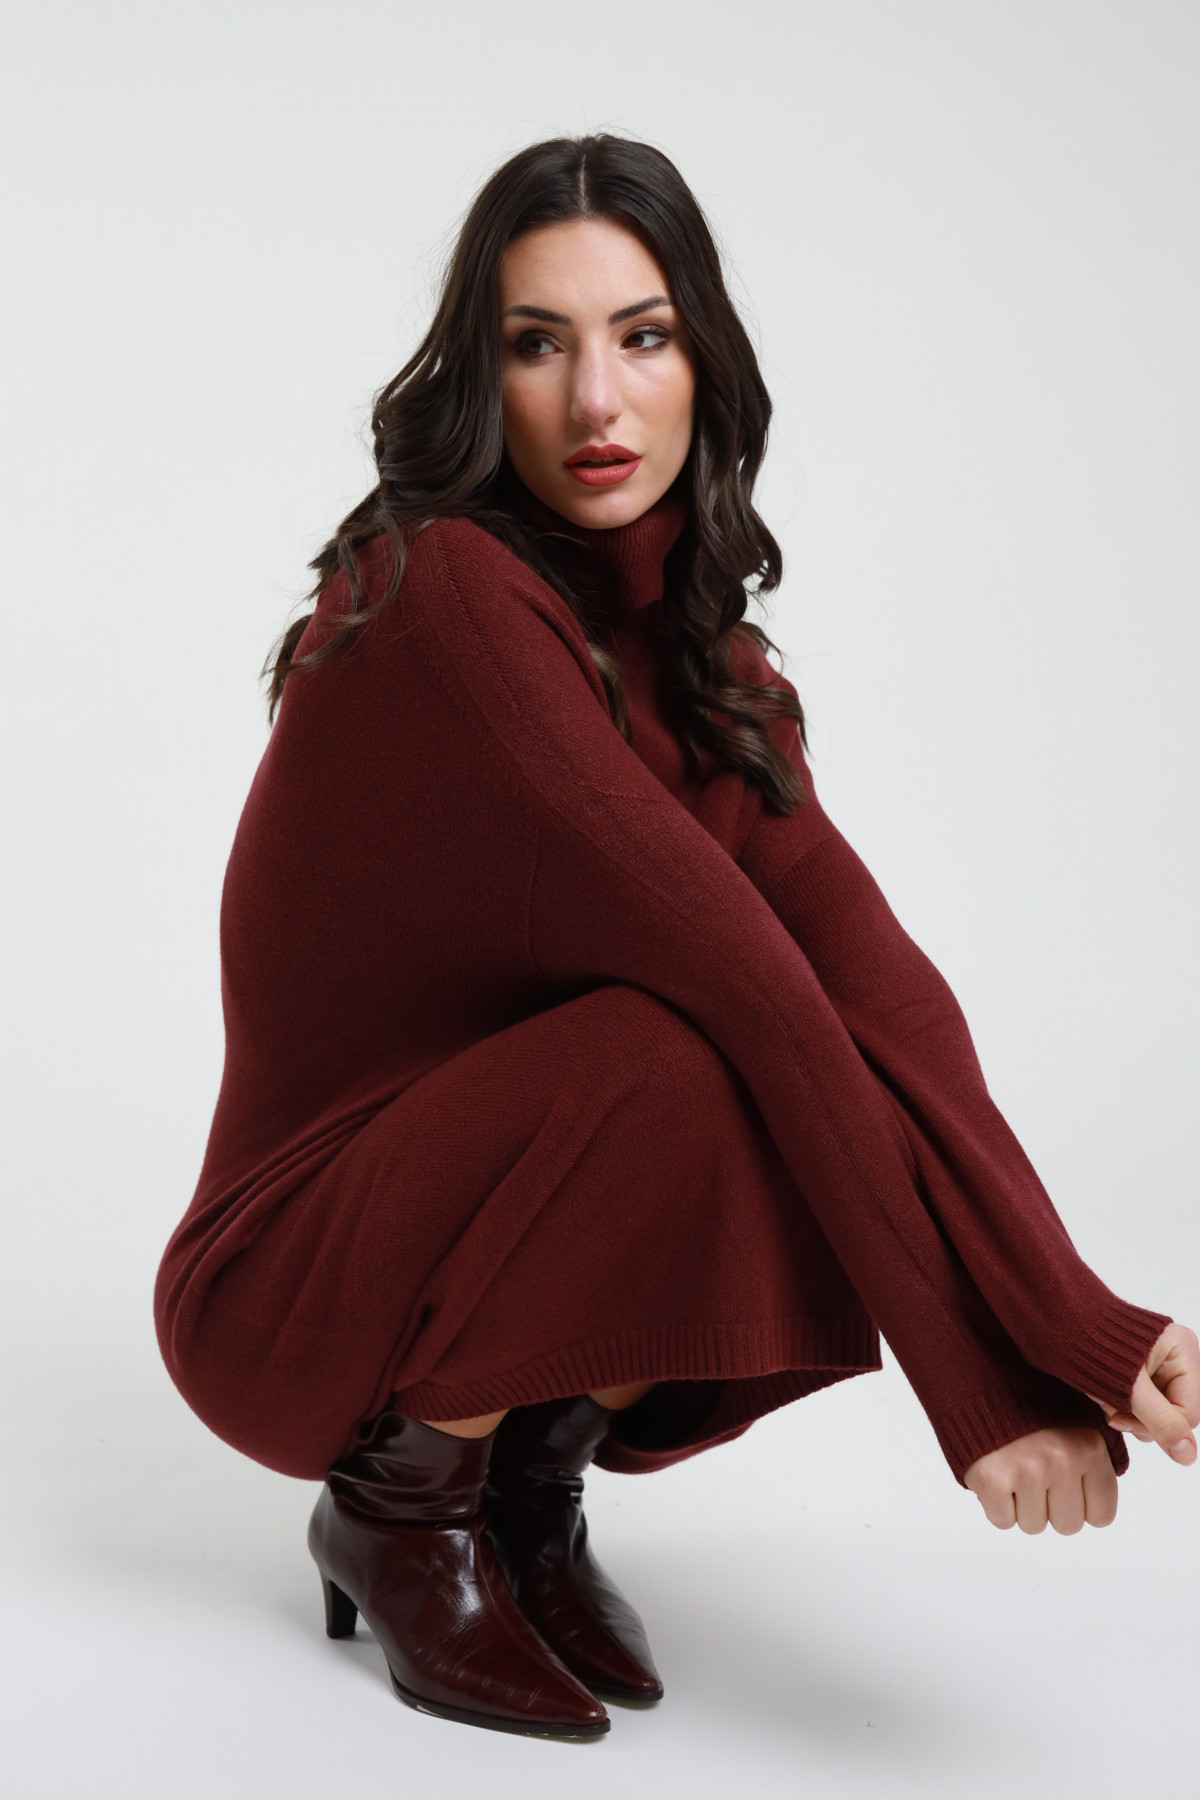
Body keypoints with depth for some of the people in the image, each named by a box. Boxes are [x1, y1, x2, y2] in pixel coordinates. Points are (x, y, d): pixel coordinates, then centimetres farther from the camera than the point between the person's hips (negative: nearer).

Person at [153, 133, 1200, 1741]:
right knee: (686, 1061, -31)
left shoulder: (698, 650, 1)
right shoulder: (444, 593, -22)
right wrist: (975, 1364, -28)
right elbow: (726, 966, -28)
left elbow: (863, 970, -13)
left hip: (500, 1215, 6)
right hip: (295, 1298, -6)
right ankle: (399, 1506, -7)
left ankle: (532, 1476, 3)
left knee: (855, 1147, -17)